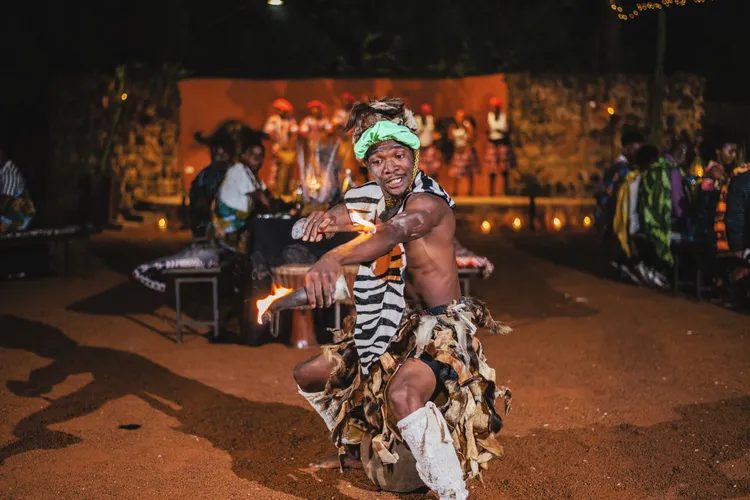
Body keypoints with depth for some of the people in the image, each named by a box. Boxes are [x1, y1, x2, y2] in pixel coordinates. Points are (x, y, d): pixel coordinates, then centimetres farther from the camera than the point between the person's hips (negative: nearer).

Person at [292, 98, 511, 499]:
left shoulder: (427, 202, -21)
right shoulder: (378, 198, 6)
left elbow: (392, 233, -40)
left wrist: (332, 260, -59)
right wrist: (325, 217, -19)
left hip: (445, 324, -9)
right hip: (403, 323, 9)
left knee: (402, 394, -39)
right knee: (309, 375, 16)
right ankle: (352, 446, 40)